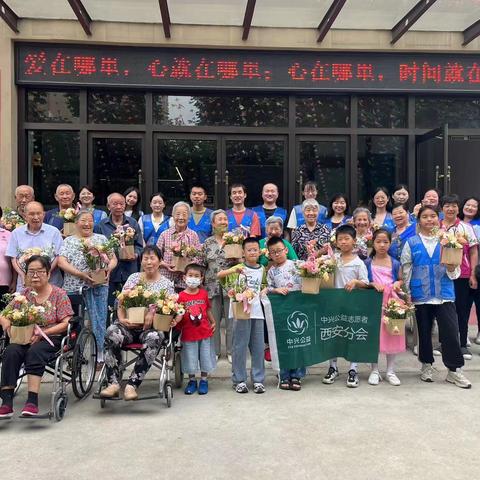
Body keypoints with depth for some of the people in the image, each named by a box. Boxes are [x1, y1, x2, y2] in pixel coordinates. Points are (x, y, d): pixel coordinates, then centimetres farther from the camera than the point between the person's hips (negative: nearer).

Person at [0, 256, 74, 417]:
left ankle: (32, 401, -36)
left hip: (51, 338, -3)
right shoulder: (24, 294, 12)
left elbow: (66, 324, -5)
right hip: (24, 338, 3)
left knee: (35, 351, -35)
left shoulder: (59, 294, 1)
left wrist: (42, 333, -18)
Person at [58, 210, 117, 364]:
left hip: (98, 286, 0)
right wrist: (81, 274, -13)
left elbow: (113, 259, 12)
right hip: (74, 287, 0)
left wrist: (108, 269, -10)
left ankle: (99, 354, 1)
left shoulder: (101, 239, 14)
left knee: (98, 320, -5)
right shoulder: (69, 241, 12)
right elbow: (61, 262, -1)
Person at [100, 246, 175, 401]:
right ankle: (113, 383, -30)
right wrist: (122, 318, -7)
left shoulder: (166, 284, 11)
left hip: (152, 327, -2)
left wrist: (152, 315, -15)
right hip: (128, 325, 2)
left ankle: (132, 385, -34)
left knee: (154, 338, -38)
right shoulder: (133, 278, 18)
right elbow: (121, 302, 12)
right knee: (111, 332, -32)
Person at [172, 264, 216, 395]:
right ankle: (192, 381, 26)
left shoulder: (204, 293, 1)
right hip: (189, 333, -2)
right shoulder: (181, 296, -8)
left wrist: (213, 322, 11)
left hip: (205, 332, 2)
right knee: (190, 359, 8)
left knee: (205, 357, 10)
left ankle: (204, 381, 26)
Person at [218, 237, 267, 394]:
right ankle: (239, 380, 12)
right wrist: (234, 270, -29)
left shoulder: (262, 270, 11)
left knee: (258, 347, 7)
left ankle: (258, 380, 18)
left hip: (257, 310, 4)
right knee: (240, 346, 2)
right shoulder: (239, 268, -2)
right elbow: (219, 275, -15)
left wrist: (261, 293, 4)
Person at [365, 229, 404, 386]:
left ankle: (390, 371, 16)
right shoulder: (368, 263, 2)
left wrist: (397, 284, -7)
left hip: (391, 301, 1)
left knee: (391, 335, 4)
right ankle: (374, 371, 14)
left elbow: (400, 280, 14)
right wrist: (373, 284, -13)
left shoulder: (395, 263, 4)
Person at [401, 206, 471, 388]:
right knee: (424, 332, 11)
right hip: (421, 296, 0)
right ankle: (427, 365, 28)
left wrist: (451, 265, -18)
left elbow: (454, 273, 4)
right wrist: (406, 295, 3)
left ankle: (455, 370, 8)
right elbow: (406, 271, 5)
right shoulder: (411, 243, 2)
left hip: (444, 295, 0)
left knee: (451, 332, -5)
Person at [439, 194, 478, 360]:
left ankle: (463, 345, 12)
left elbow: (473, 253, 4)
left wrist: (473, 275, -2)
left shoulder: (466, 228, 4)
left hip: (462, 275, -1)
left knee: (462, 309, 3)